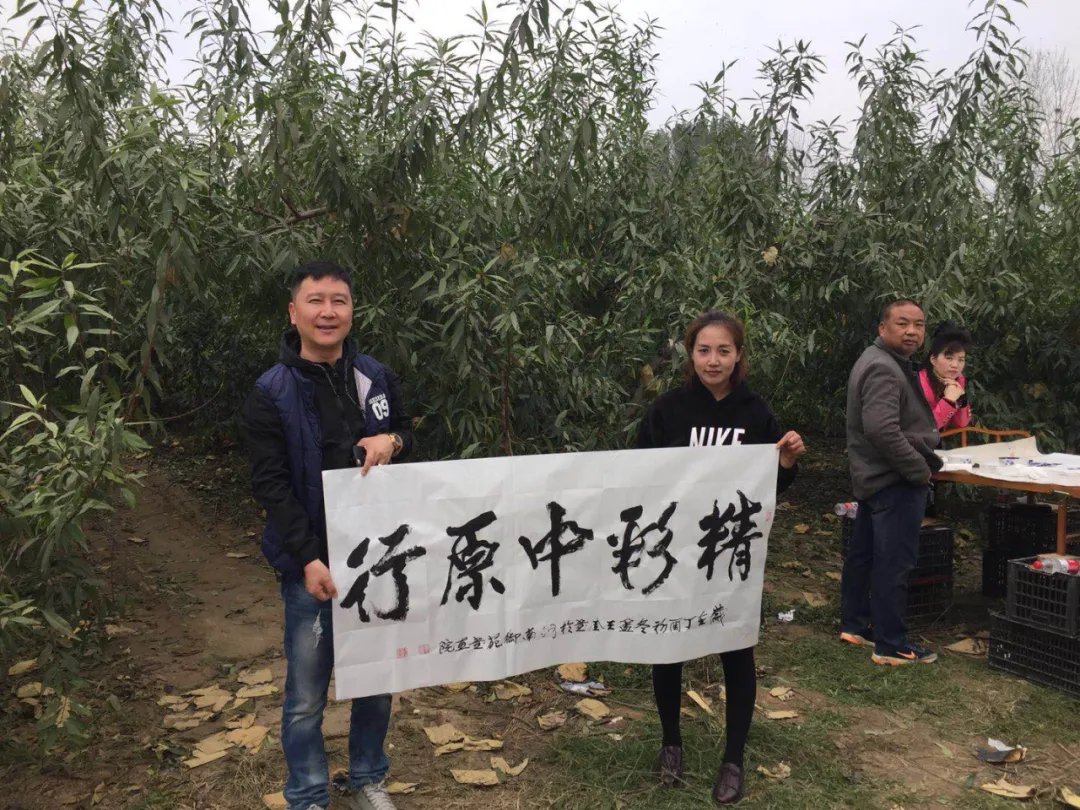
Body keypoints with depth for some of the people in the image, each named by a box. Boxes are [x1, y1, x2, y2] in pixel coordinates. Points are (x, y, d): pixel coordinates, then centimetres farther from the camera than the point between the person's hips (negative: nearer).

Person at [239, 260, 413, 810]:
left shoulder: (377, 377, 3)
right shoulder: (272, 395, -9)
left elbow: (406, 435, 14)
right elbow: (271, 485, -11)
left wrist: (391, 441, -11)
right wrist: (308, 559, -20)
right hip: (313, 563, -4)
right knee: (307, 694, 6)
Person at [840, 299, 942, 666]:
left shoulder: (884, 363, 16)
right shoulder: (883, 369, -20)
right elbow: (882, 429, -31)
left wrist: (923, 460, 13)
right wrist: (920, 469, -20)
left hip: (875, 476, 11)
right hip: (895, 481, -11)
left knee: (863, 554, 16)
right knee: (893, 563, -5)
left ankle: (855, 624, 28)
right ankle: (891, 646, 1)